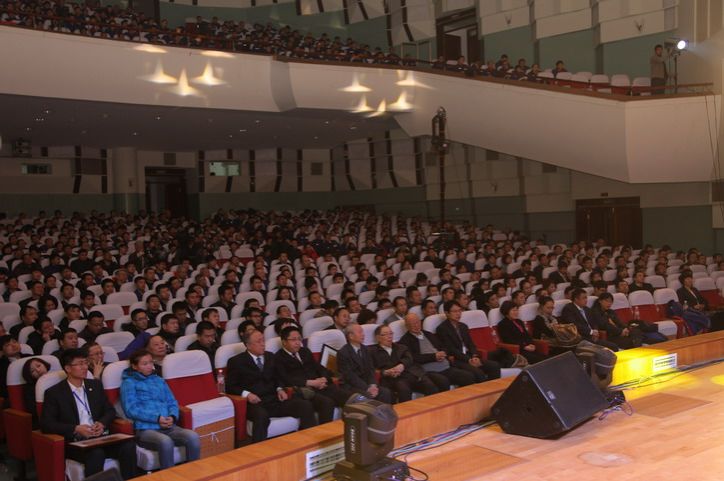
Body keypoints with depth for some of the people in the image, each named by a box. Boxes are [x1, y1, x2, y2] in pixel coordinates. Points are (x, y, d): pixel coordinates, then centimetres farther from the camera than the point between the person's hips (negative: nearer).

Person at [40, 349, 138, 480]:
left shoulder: (95, 385, 16)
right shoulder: (54, 393, 1)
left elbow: (110, 410, 18)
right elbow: (46, 424, -7)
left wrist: (102, 423, -5)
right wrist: (76, 429, -18)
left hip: (99, 437, 4)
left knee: (128, 445, -25)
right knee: (96, 454, -37)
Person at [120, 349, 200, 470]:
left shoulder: (159, 381, 25)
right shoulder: (129, 383, 8)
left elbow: (172, 403, 20)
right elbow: (131, 410, -5)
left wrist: (172, 417, -4)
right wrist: (156, 418, -14)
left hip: (168, 427, 5)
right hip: (145, 429, -5)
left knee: (193, 437, -26)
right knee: (166, 442, -38)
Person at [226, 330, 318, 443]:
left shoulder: (270, 356, 19)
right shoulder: (236, 362, 3)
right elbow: (230, 387, 1)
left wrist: (280, 389, 5)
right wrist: (246, 394, -17)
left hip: (274, 399, 5)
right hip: (255, 403, -5)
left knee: (306, 405, -16)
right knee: (261, 416, -41)